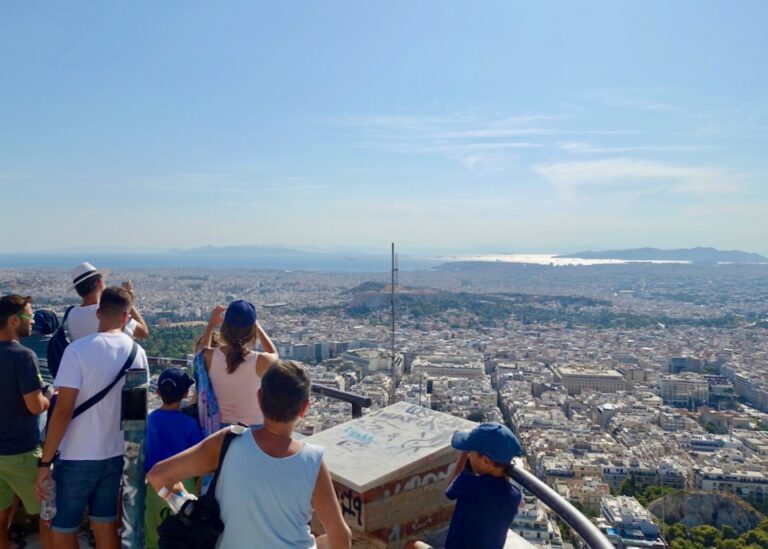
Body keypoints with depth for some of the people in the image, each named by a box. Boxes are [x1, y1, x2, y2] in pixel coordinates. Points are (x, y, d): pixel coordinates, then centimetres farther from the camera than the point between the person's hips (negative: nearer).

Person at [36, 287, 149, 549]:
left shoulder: (78, 349, -16)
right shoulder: (137, 352, -1)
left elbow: (62, 411, -19)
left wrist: (44, 462, -11)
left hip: (78, 458, -4)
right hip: (117, 455, 5)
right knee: (106, 525, 18)